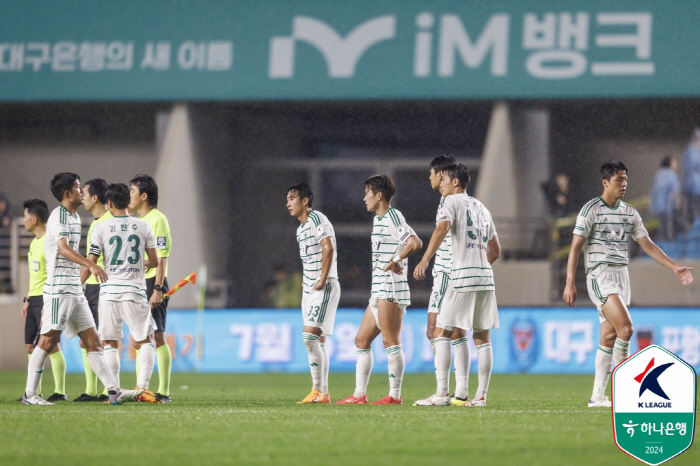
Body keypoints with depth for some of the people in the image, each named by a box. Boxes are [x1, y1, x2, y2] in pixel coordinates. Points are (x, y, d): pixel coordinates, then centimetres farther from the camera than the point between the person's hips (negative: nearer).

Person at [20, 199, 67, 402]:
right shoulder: (35, 242, 17)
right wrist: (28, 300, 22)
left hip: (47, 299, -10)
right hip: (34, 299, 10)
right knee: (30, 345, 8)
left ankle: (60, 391, -8)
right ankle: (34, 392, 13)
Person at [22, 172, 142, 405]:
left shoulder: (74, 217, 18)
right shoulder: (59, 215, -11)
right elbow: (63, 248, -26)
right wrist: (91, 265, -38)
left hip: (75, 289, 9)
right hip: (59, 288, -9)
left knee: (92, 341, 4)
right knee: (48, 341, -6)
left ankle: (114, 391, 0)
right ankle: (29, 394, 0)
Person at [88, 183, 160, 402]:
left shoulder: (101, 228, 0)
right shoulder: (143, 227, 4)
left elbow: (91, 263, -3)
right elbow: (154, 262, 7)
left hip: (109, 292, 0)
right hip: (135, 291, 0)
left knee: (110, 344, 7)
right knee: (147, 341, 8)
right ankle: (142, 387, -7)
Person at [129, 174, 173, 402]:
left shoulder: (157, 220, -10)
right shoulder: (139, 221, 17)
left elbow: (162, 258, -16)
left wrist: (158, 289, -22)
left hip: (152, 283, -9)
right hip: (137, 285, 9)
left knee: (157, 337, -8)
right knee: (138, 340, 10)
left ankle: (163, 392, -7)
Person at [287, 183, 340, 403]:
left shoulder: (317, 220, -11)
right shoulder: (300, 229, 18)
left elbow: (328, 247, -22)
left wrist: (323, 280, -23)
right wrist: (308, 284, 17)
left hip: (324, 287, -10)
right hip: (309, 288, 10)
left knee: (310, 336, -16)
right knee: (318, 340, 7)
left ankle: (317, 390, -15)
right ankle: (323, 393, 7)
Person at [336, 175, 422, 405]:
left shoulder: (393, 218, -11)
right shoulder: (378, 219, 20)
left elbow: (415, 243, -24)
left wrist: (395, 260, -19)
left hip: (391, 290, -11)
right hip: (378, 291, 11)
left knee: (391, 342, -9)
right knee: (362, 341, 11)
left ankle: (395, 395, -8)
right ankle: (359, 395, 13)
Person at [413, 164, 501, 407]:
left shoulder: (453, 201, -1)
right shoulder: (481, 208, 21)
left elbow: (442, 228, -20)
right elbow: (495, 250, 25)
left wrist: (424, 261, -26)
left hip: (462, 277, -7)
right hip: (486, 277, 7)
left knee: (442, 333, -3)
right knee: (482, 338, 7)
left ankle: (442, 393, -11)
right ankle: (481, 395, 4)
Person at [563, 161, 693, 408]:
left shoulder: (630, 213, 12)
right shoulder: (591, 209, -6)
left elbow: (648, 245, 15)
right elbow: (575, 247, -9)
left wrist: (675, 267, 5)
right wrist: (570, 283, -16)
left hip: (621, 276, 7)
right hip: (600, 275, -7)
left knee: (609, 337, 5)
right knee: (625, 327, -21)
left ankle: (597, 396, 8)